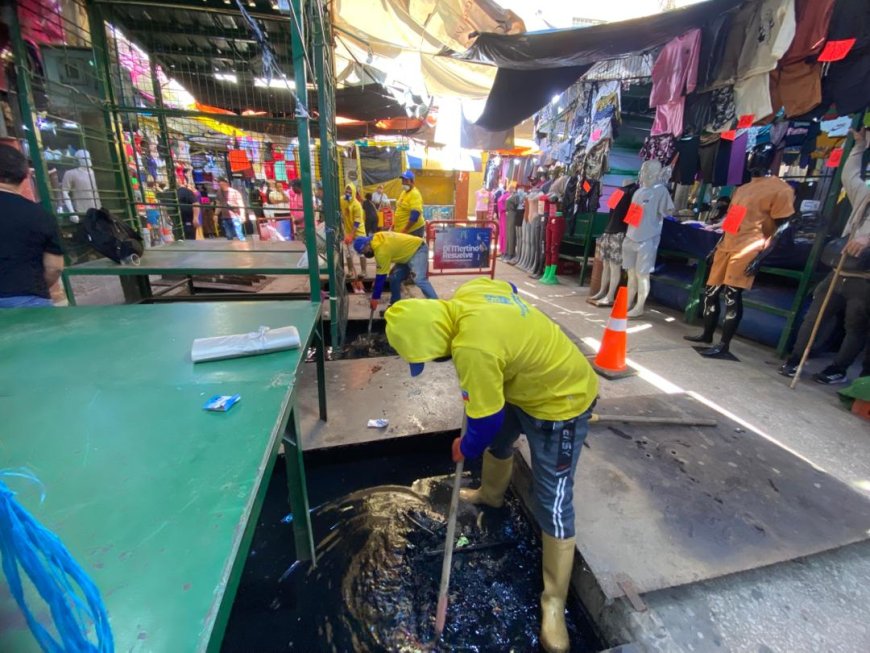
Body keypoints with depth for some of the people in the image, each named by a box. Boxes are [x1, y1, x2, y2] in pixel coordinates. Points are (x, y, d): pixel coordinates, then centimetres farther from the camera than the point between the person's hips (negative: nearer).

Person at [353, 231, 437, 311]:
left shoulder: (381, 250, -27)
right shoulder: (376, 239, -1)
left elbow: (381, 276, -23)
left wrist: (375, 298, -16)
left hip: (418, 250, -10)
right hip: (408, 251, 10)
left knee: (419, 280, -28)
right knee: (394, 278, 5)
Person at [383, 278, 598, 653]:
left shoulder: (473, 349, -39)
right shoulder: (468, 293, -13)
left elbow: (486, 419, -25)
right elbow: (508, 289, 10)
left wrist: (465, 449, -2)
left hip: (560, 401, -9)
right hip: (527, 380, 10)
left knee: (553, 505, -1)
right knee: (498, 443, 28)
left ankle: (554, 602, 19)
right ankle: (491, 494, 57)